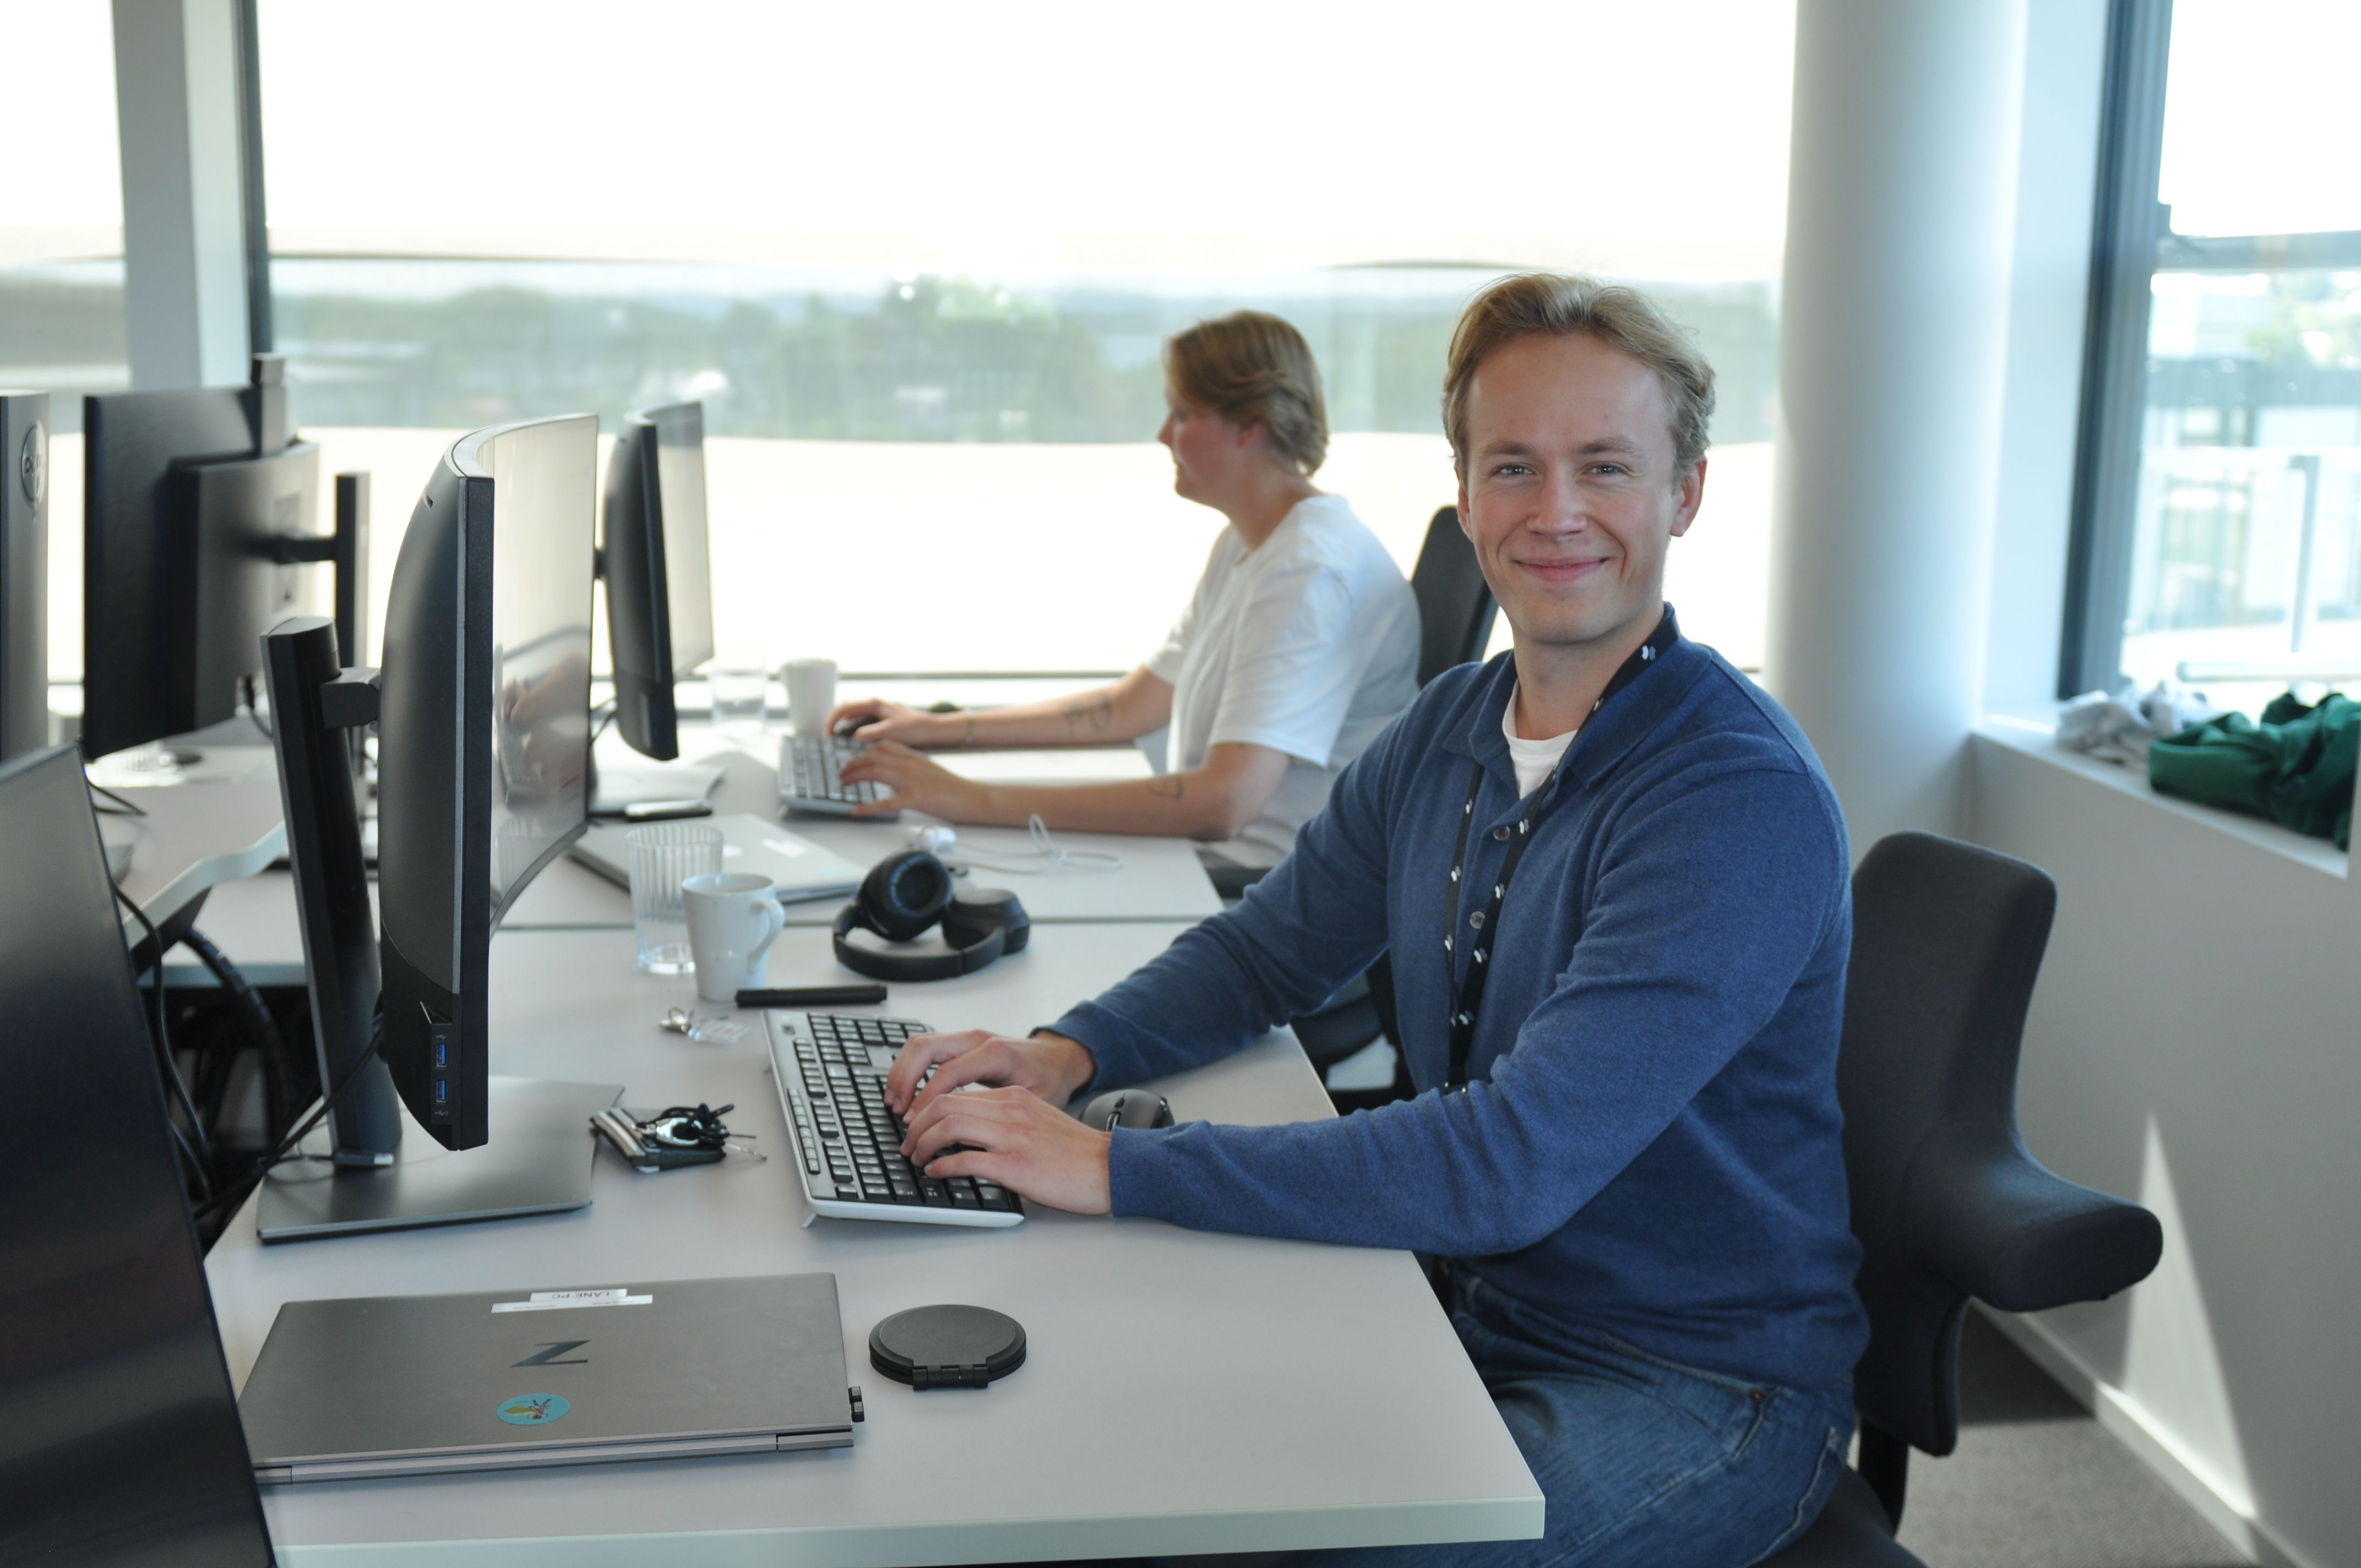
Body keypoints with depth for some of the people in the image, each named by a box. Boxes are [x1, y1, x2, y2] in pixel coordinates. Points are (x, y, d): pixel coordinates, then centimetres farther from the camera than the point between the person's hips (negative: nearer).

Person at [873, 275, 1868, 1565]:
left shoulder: (1742, 800, -23)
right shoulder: (1449, 730, 3)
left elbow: (1516, 1162, -31)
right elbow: (1268, 947, 14)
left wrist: (1114, 1168, -31)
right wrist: (1070, 1053, -6)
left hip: (1696, 1395, -6)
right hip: (1472, 1312, 7)